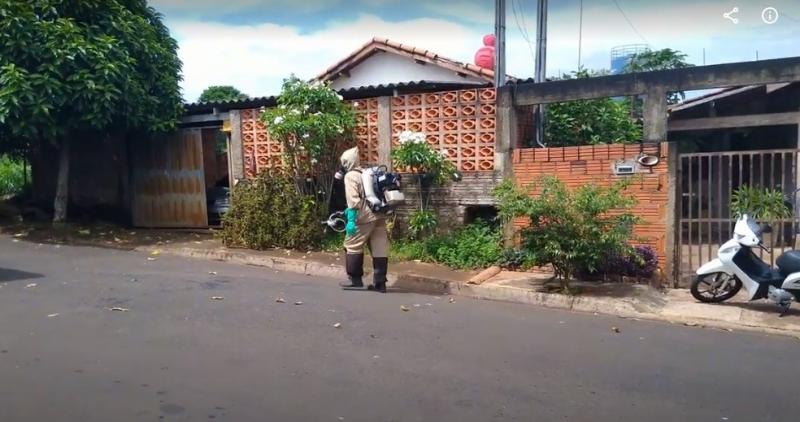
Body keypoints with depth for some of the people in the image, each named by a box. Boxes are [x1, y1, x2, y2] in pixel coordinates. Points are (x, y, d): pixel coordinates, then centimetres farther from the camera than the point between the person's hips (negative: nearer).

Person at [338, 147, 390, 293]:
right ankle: (380, 283, 9)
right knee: (380, 249, 6)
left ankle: (355, 280, 10)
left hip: (365, 217, -8)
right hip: (379, 215, 8)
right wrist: (350, 210, 33)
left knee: (353, 246, 6)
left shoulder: (350, 176, -4)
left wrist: (351, 219, -18)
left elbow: (353, 199, -15)